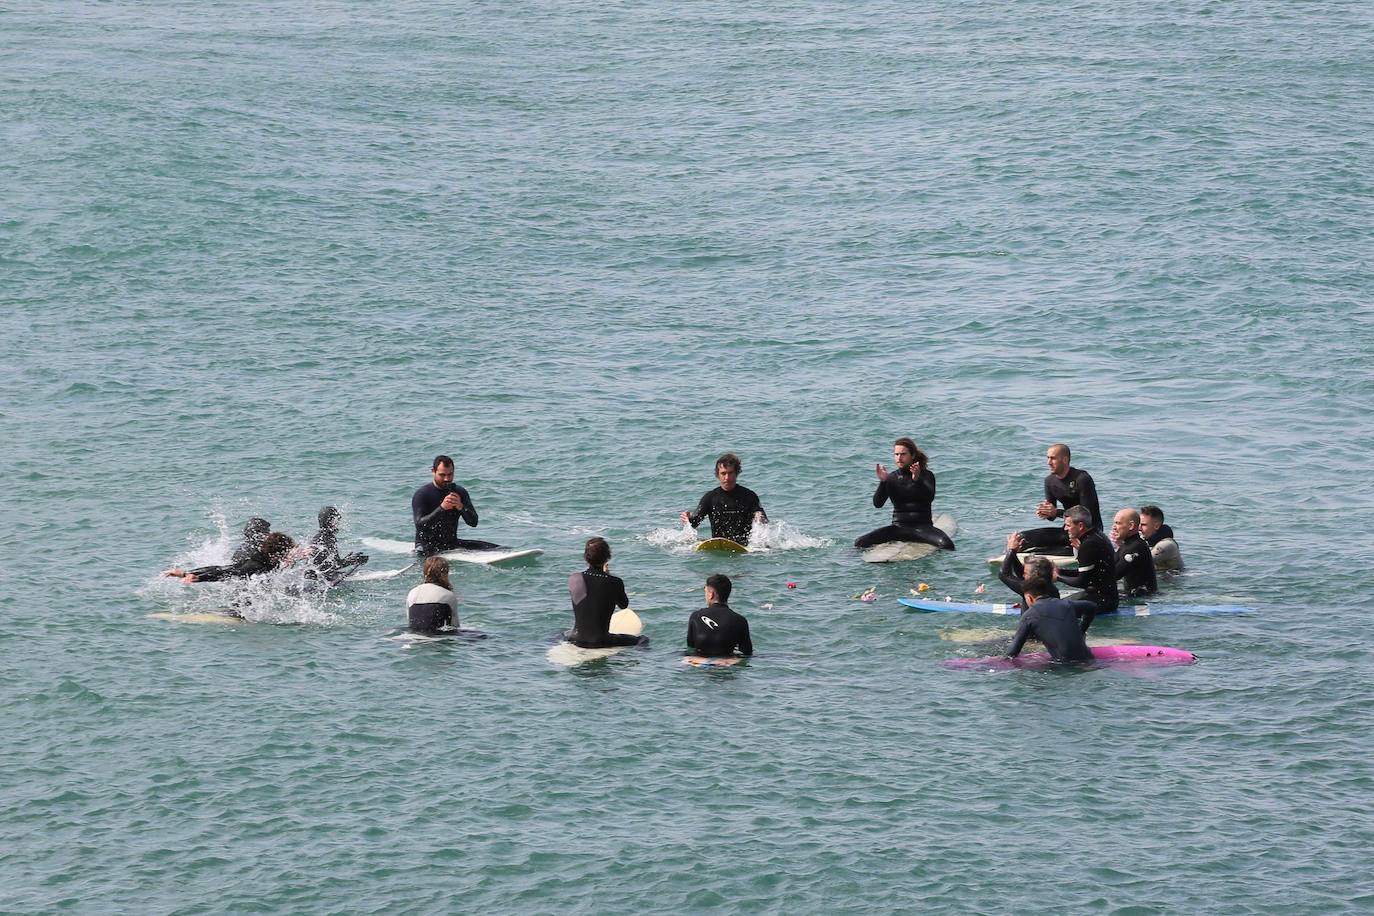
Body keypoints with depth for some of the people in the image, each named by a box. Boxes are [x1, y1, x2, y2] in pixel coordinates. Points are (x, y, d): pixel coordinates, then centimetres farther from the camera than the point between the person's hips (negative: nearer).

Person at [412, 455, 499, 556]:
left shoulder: (460, 492, 6)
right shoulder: (421, 495, -7)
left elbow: (473, 522, -2)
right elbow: (420, 525, -20)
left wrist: (460, 507, -22)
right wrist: (442, 508, -29)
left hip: (452, 543, 4)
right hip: (427, 547, -4)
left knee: (494, 548, -6)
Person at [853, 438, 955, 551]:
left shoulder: (926, 475, 1)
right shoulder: (892, 478, 7)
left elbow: (930, 498, -18)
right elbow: (877, 504, -4)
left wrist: (917, 480, -35)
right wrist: (882, 482, -19)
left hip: (922, 527, -2)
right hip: (899, 527, 2)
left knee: (947, 545, -33)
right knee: (860, 544, -16)